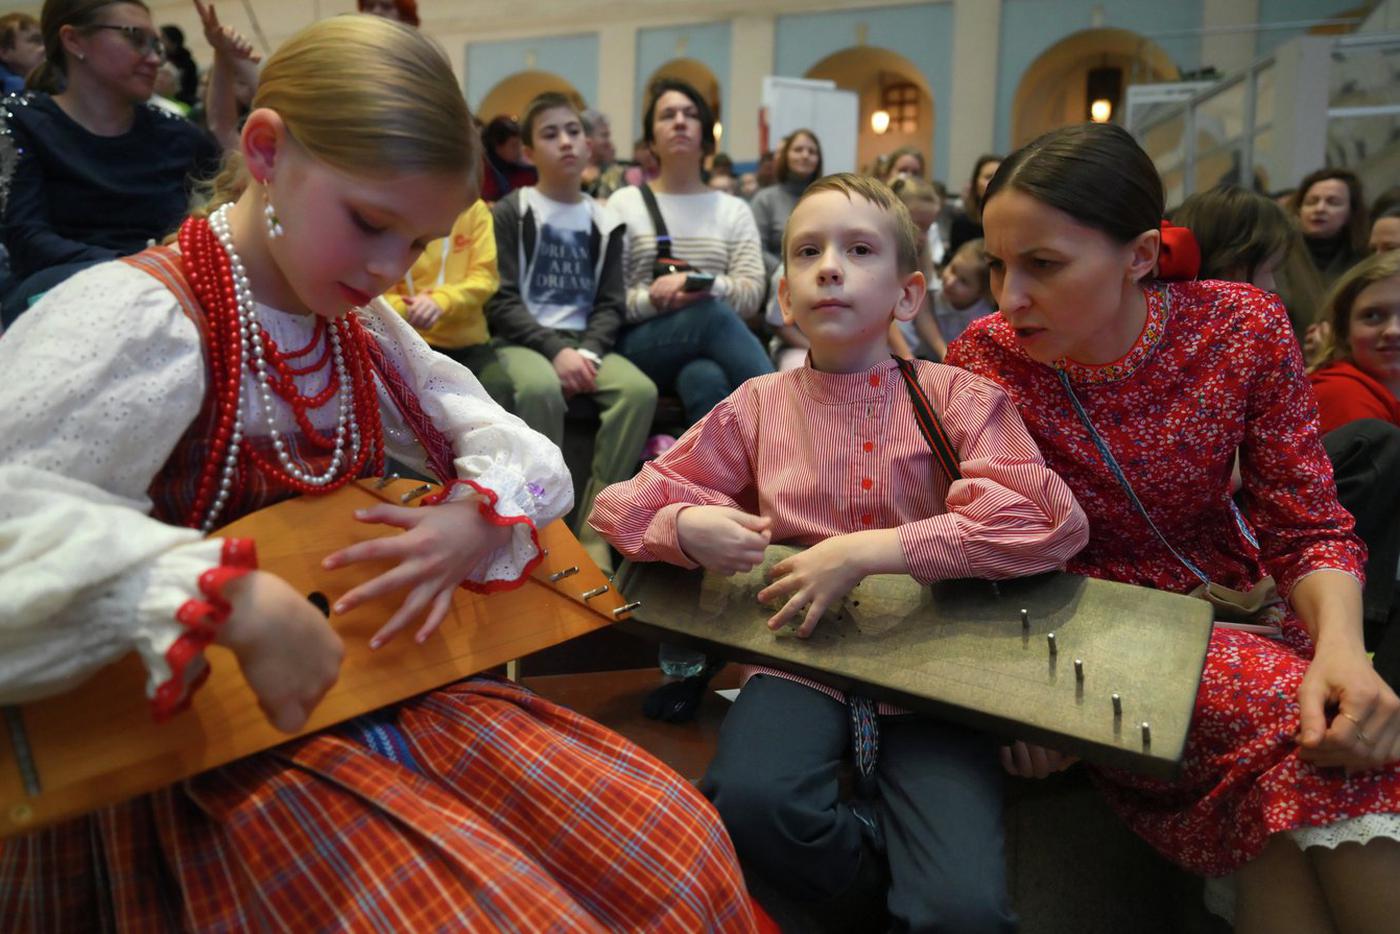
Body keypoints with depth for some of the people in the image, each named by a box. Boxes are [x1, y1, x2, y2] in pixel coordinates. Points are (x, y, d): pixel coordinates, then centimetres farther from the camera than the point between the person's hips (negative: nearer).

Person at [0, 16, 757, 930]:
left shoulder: (362, 327, 6)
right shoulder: (139, 318, -17)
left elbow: (531, 457, 7)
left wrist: (480, 518, -13)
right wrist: (236, 598, -40)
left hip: (396, 697, 7)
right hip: (222, 755, -6)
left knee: (679, 851, 2)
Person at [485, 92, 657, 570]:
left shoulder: (605, 223, 15)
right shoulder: (511, 212, 4)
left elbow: (611, 304, 8)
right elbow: (500, 302, -5)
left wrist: (589, 352, -14)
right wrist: (557, 350, -19)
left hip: (587, 343, 3)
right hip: (524, 341, -3)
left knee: (640, 390, -29)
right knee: (540, 389, -39)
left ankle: (592, 529, -21)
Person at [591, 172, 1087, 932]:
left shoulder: (955, 398, 0)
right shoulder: (759, 406, 5)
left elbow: (1050, 521, -15)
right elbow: (618, 505, 9)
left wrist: (870, 551, -22)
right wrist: (686, 527, -15)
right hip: (804, 655, 2)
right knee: (750, 802, -31)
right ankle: (886, 864, 1)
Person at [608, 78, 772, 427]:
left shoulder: (733, 210, 16)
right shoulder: (624, 204, 10)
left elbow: (751, 294, 2)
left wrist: (700, 285, -18)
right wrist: (651, 301, -19)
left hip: (710, 350, 2)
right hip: (640, 347, -1)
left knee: (705, 379, -38)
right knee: (714, 313, -34)